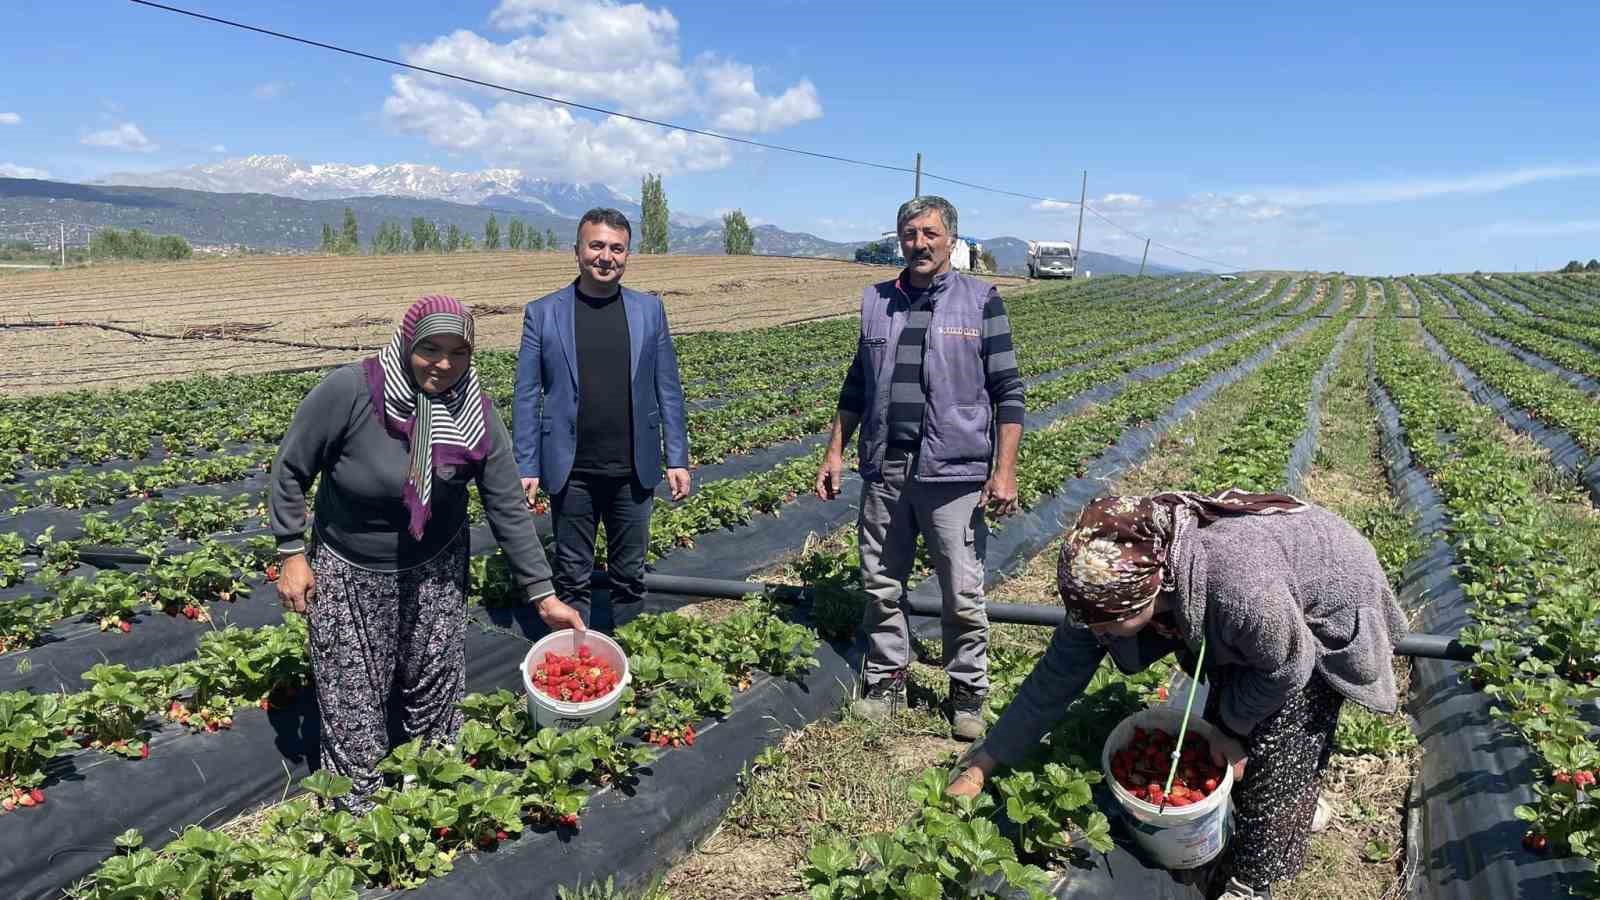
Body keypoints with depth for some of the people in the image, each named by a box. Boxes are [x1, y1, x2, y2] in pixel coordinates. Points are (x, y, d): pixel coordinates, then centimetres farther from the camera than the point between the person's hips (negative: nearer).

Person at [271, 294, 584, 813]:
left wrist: (544, 596, -11)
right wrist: (293, 554, -11)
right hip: (348, 574, -2)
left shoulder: (476, 414, -15)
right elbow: (290, 470, -10)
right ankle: (357, 811, 27)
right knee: (354, 704, 6)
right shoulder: (348, 391, -24)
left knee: (435, 695, 14)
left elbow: (508, 508, -11)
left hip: (434, 570, 2)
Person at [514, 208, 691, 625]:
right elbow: (527, 397, 0)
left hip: (634, 471, 1)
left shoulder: (649, 309, 3)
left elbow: (668, 390, 5)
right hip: (571, 472, -1)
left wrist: (678, 458, 2)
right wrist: (526, 468, -3)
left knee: (630, 575, 13)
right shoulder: (542, 313, -1)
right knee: (572, 578, 11)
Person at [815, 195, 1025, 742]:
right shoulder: (876, 302, 10)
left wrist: (1004, 469, -10)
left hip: (954, 475, -3)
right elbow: (857, 387, 17)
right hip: (883, 472, 4)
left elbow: (1008, 391, -2)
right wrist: (834, 451, 12)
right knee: (881, 588, 11)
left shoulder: (981, 302, -1)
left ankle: (968, 695, 22)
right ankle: (886, 682, 29)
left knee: (963, 597, 4)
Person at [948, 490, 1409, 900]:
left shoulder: (1237, 586, -48)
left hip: (1328, 600, -6)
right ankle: (1296, 804, 41)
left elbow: (1288, 668, -26)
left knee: (1277, 742, -7)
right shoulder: (1113, 578, -26)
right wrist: (982, 765, -16)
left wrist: (1232, 728, -11)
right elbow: (1056, 676, -17)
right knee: (1229, 716, 13)